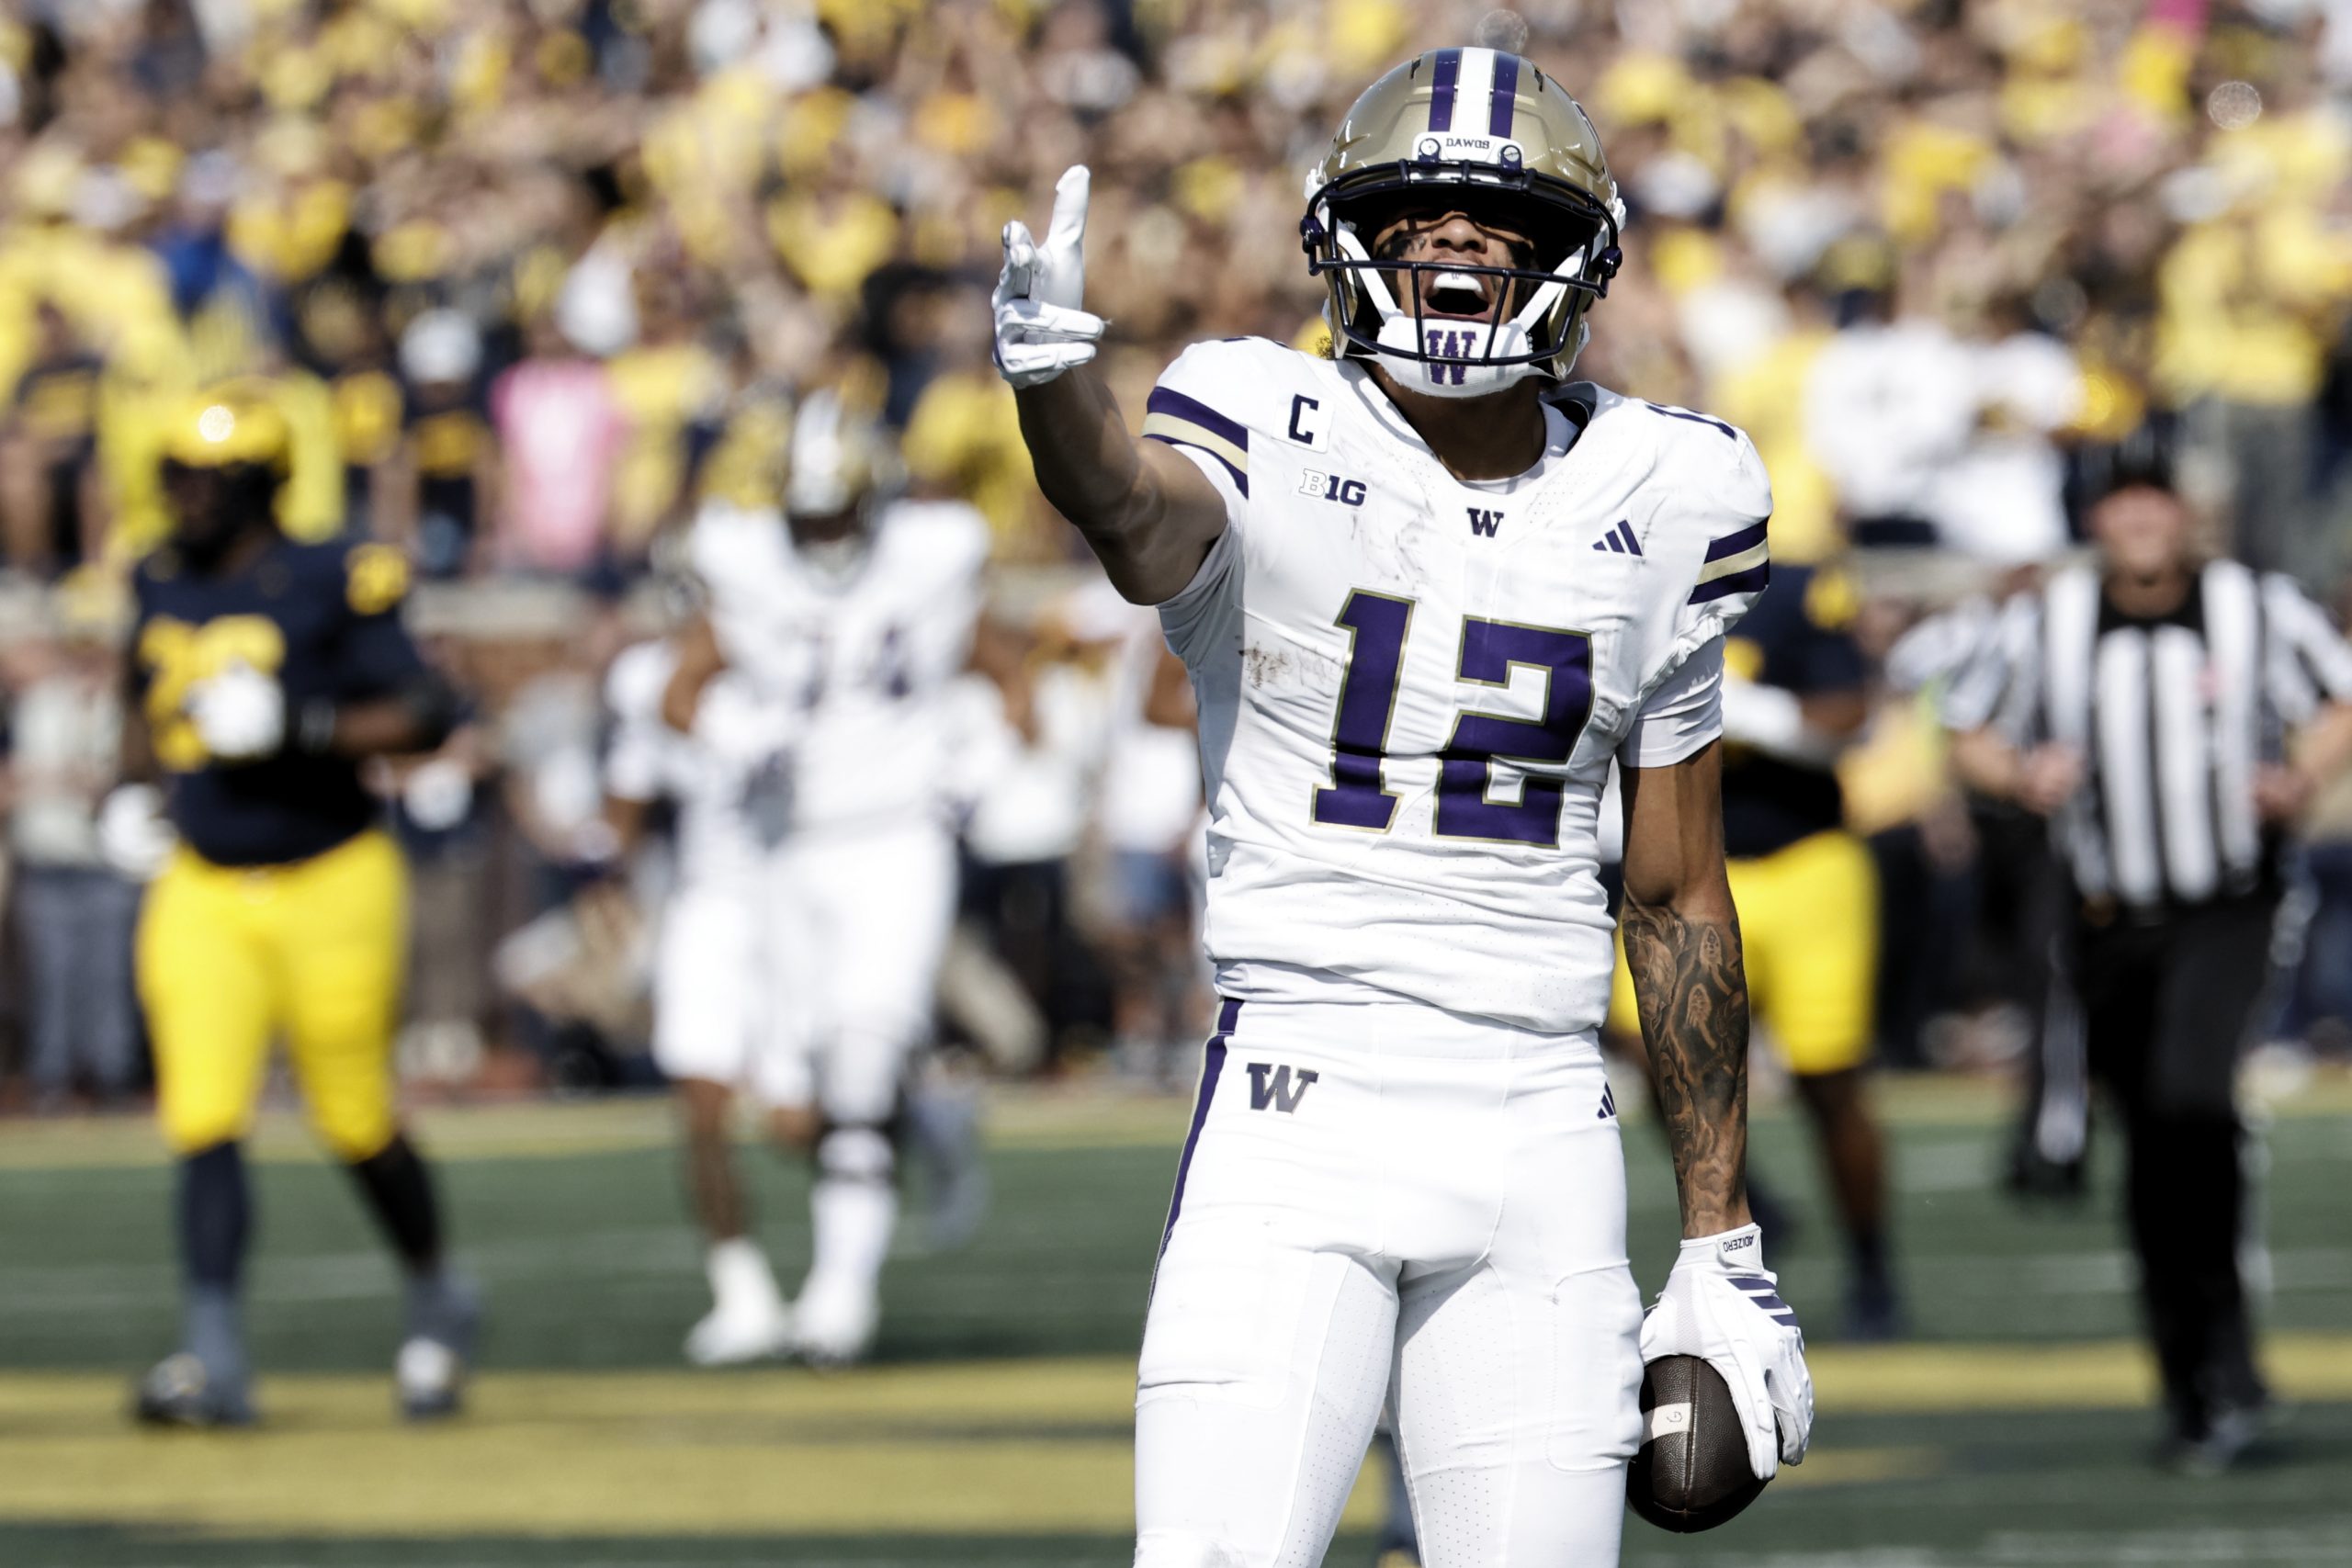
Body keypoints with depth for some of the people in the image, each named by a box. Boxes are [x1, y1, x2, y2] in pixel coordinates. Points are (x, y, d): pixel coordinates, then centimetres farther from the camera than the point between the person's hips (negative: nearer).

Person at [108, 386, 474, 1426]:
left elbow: (428, 712, -17)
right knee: (205, 1124, -8)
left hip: (328, 888, -4)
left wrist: (298, 727, -27)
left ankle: (435, 1300, 33)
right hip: (204, 897, 5)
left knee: (359, 1126, 7)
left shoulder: (324, 589, -13)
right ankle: (216, 1361, -10)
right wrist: (136, 788, 8)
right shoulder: (165, 588, 5)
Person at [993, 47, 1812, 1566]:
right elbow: (1145, 522, -28)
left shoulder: (1655, 502, 9)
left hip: (1540, 1140, 3)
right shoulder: (1277, 438, -2)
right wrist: (1055, 380, -52)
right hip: (1296, 1111, -3)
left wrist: (1722, 1245, 16)